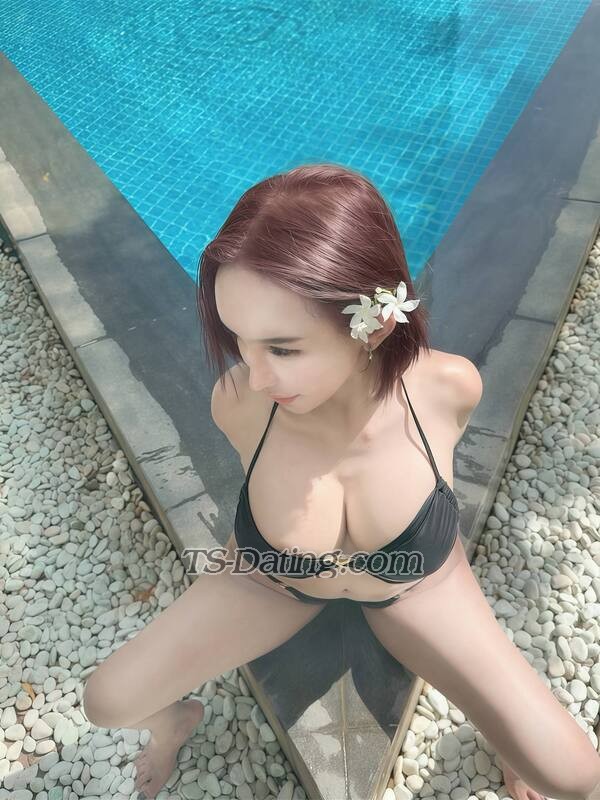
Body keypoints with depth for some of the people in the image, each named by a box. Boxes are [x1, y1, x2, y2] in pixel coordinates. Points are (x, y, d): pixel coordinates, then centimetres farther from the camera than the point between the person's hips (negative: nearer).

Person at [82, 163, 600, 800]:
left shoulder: (450, 387, -32)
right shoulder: (236, 404, -31)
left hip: (414, 583, 0)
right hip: (272, 579, 1)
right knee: (105, 702, -2)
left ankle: (502, 740, 31)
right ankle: (177, 718, 36)